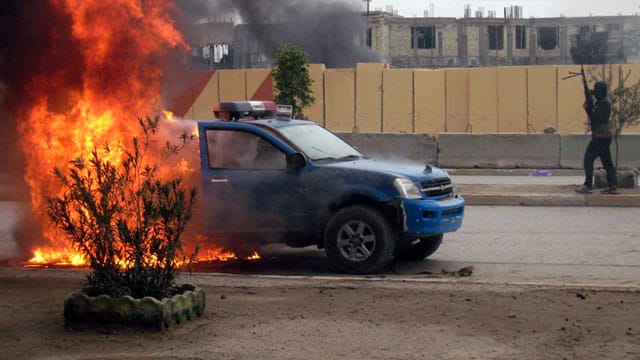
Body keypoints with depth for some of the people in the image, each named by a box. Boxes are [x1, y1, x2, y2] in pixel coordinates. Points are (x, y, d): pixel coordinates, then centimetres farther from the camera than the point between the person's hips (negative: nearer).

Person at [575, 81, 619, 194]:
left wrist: (588, 108, -15)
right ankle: (613, 186, 11)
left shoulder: (604, 104, -14)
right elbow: (594, 118, 17)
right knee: (607, 161, 11)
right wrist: (589, 108, 3)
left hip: (600, 137, -10)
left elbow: (596, 119, -21)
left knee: (588, 159, -8)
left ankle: (588, 186, -9)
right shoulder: (601, 103, 16)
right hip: (605, 137, 10)